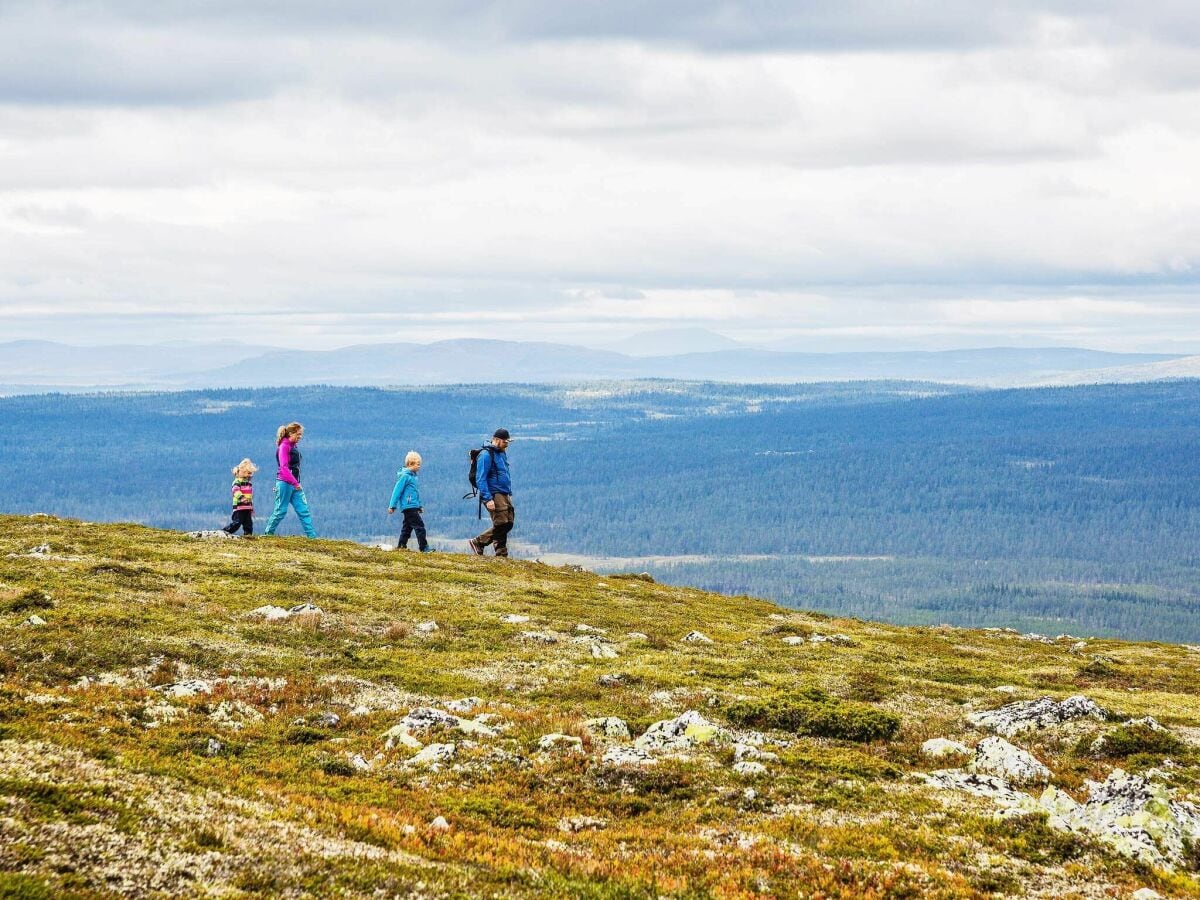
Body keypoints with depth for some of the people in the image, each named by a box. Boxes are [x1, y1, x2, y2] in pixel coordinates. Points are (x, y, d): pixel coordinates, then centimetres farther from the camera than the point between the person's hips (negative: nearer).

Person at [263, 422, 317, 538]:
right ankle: (268, 533, 12)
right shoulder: (284, 446, -12)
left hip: (294, 484, 9)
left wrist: (297, 483, 16)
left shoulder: (293, 446, 14)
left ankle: (312, 535, 0)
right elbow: (284, 467, -20)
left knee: (304, 510, 2)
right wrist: (295, 483, -25)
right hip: (285, 483, -9)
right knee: (281, 510, -1)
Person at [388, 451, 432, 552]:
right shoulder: (405, 476, -13)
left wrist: (419, 506, 24)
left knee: (407, 527, 13)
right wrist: (392, 506, -14)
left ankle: (401, 545, 19)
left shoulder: (413, 476, 15)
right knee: (419, 526, -11)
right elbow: (397, 491, -13)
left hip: (413, 507, 10)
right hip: (409, 506, -10)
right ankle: (424, 547, -11)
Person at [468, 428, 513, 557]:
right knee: (501, 524, -13)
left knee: (508, 523, 3)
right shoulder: (486, 455, -12)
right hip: (494, 495, -9)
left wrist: (509, 493, 21)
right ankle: (478, 543, 1)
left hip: (504, 495, 9)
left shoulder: (502, 453, 17)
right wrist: (488, 499, -22)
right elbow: (480, 479, -17)